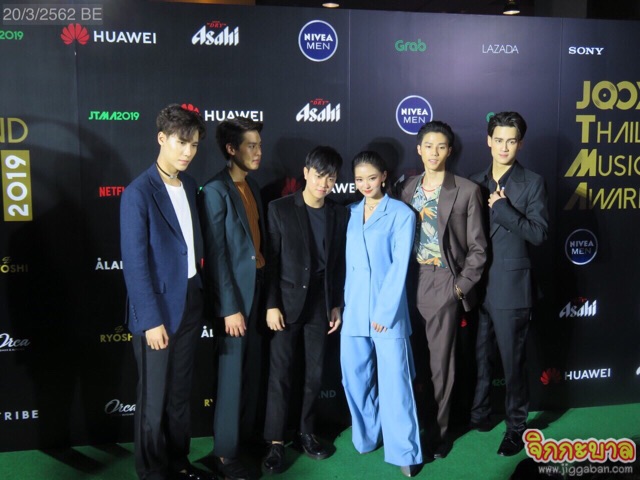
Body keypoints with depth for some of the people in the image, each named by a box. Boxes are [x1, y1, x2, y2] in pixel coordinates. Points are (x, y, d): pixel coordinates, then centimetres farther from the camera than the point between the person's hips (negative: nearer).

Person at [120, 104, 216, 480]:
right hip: (159, 309, -6)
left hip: (190, 301, 7)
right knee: (154, 398, 10)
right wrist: (151, 320, -17)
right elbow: (134, 264, -17)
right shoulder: (138, 193, -16)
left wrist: (199, 291, 5)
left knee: (181, 392, 19)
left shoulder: (189, 184, 5)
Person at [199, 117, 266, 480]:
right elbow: (216, 255, -15)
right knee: (233, 372, 4)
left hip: (259, 285, 7)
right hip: (235, 291, -7)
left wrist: (266, 285, 8)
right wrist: (230, 308, -16)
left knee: (254, 368, 15)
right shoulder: (216, 191, -13)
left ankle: (249, 434, 32)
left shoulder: (253, 185, 10)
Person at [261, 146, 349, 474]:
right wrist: (271, 305, -10)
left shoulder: (340, 214, 3)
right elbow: (270, 260, -6)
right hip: (287, 303, -3)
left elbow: (340, 264, 7)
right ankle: (276, 442, 15)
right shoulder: (280, 209, -5)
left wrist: (337, 305, 6)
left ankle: (306, 433, 28)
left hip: (321, 305, 3)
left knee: (315, 374, 11)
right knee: (280, 375, 3)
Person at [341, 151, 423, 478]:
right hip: (354, 310, 5)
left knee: (394, 381, -2)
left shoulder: (402, 214, -3)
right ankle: (366, 437, 29)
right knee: (355, 377, 10)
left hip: (387, 310, -4)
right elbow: (347, 262, 11)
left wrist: (384, 311, -11)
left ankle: (404, 451, 12)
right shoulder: (350, 213, 11)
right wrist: (342, 303, 4)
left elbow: (399, 265, -8)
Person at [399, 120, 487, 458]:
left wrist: (461, 285, -7)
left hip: (443, 284, -3)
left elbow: (477, 247, -2)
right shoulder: (408, 188, 8)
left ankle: (438, 430, 23)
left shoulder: (467, 191, -3)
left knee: (440, 362, 7)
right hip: (410, 283, 3)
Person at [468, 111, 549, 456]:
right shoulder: (475, 182, 9)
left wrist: (501, 206, -19)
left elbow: (539, 233, -12)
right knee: (478, 356, 15)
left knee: (512, 361, 6)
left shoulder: (532, 183, -3)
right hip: (476, 284, 4)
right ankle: (478, 414, 33)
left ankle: (516, 426, 23)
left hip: (510, 287, -4)